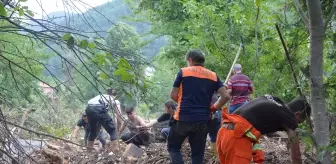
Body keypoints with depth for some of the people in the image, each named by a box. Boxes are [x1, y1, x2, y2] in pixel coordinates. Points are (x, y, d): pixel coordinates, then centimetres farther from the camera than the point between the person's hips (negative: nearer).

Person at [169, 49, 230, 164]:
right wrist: (213, 108, 13)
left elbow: (173, 95, 2)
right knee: (198, 154, 10)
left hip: (183, 118, -3)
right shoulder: (213, 76, 8)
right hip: (203, 120, 3)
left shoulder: (183, 72, 1)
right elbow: (225, 96, 1)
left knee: (173, 147, 14)